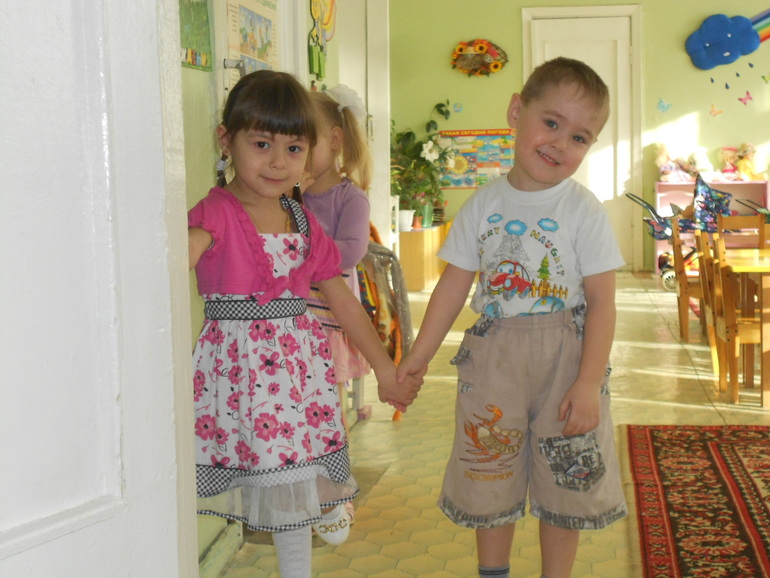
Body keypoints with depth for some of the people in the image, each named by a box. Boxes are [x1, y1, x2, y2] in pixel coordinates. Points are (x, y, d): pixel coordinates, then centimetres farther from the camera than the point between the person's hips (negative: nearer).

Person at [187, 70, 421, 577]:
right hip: (240, 365, -5)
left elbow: (344, 302, 15)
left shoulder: (303, 222, 8)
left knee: (292, 483, 12)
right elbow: (185, 251, -33)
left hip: (301, 361, 5)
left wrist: (386, 371, 18)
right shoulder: (217, 212, -10)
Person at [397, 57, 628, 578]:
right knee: (489, 475, 15)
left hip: (565, 358, -2)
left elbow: (602, 301, -10)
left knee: (566, 481, 9)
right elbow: (454, 284, 4)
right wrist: (418, 358, 4)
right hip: (493, 355, 3)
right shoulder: (484, 205, 0)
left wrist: (588, 383, -16)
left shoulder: (583, 210, -8)